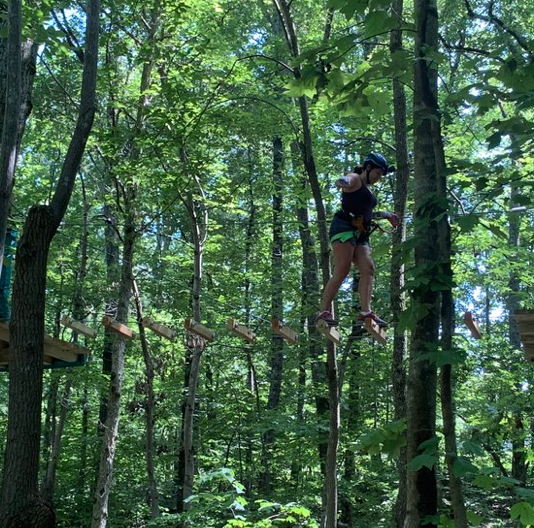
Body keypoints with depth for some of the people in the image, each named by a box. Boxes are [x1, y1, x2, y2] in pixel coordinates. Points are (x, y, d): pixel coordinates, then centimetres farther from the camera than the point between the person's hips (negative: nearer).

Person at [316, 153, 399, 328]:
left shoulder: (367, 189, 29)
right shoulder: (355, 179, 1)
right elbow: (342, 182, -24)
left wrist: (385, 214, 35)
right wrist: (342, 182, -48)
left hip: (360, 233, 9)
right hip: (345, 227, -9)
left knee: (368, 269, -10)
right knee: (342, 271, -17)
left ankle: (365, 312, -20)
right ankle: (324, 311, -17)